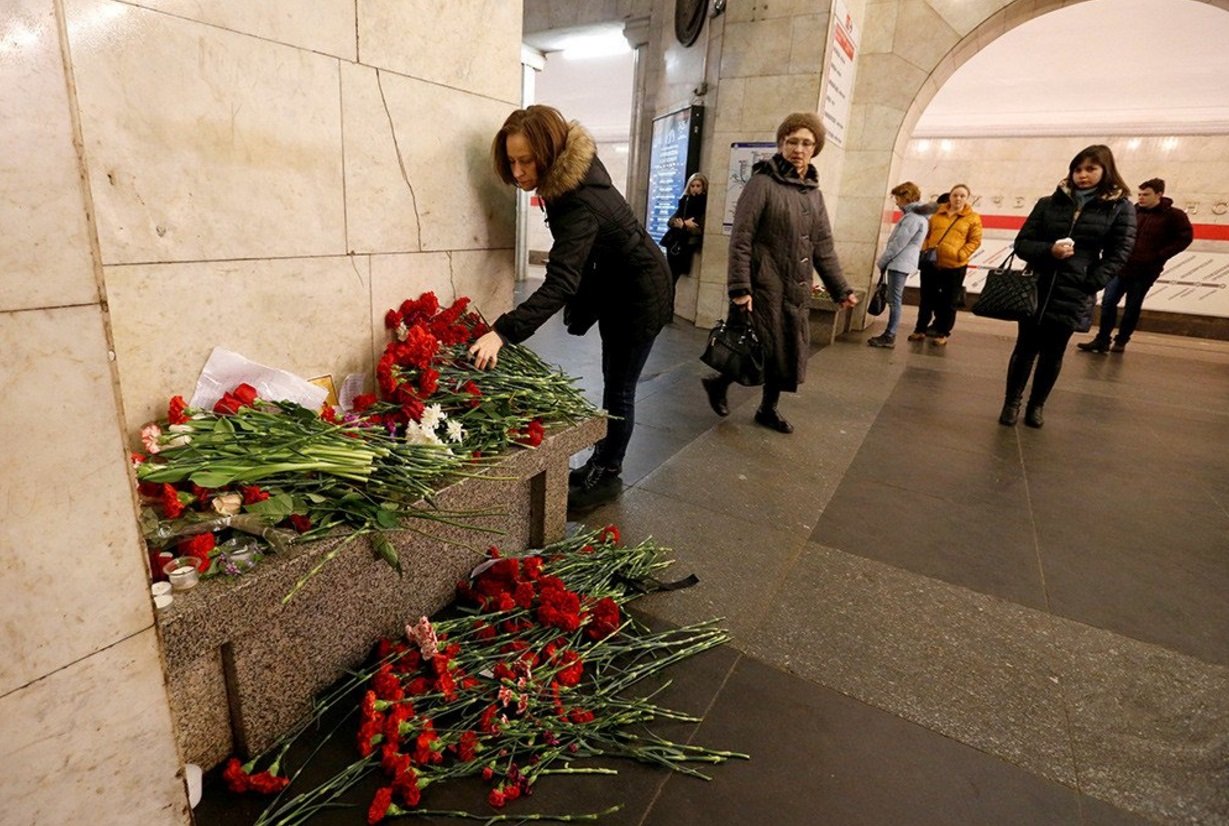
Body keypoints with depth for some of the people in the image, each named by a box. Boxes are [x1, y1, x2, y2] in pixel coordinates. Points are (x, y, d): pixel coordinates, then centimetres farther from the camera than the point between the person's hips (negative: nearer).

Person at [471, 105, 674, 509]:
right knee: (612, 380, 16)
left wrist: (503, 332, -52)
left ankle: (608, 475, 15)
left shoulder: (581, 203, -34)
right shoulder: (567, 177, -8)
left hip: (641, 294, -9)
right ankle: (601, 462, 30)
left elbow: (560, 283, -44)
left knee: (619, 387, -1)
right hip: (614, 285, 9)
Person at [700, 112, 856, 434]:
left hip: (797, 290, 7)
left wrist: (840, 289, 12)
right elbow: (740, 239, -13)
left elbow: (823, 246, 16)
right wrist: (739, 287, -21)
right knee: (762, 349, -4)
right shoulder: (762, 183, -8)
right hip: (764, 286, -7)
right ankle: (719, 382, 22)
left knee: (790, 352, 9)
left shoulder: (813, 192, 13)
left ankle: (768, 408, 26)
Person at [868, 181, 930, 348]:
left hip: (900, 264, -10)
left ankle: (890, 337, -6)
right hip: (900, 263, 10)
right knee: (893, 300, 11)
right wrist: (886, 261, 15)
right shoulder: (915, 215, 18)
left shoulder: (913, 217, -14)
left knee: (894, 300, -8)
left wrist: (882, 261, -9)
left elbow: (898, 243, -18)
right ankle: (889, 333, 15)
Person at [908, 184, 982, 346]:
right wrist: (924, 249, -2)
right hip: (931, 264, 2)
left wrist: (960, 255, -15)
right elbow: (927, 234, 15)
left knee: (949, 302, 5)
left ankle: (943, 333, 15)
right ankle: (920, 329, 21)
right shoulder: (937, 213, 8)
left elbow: (975, 241, -2)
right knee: (927, 299, 10)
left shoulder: (973, 218, 1)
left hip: (954, 266, -2)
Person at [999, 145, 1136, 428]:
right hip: (1036, 288, 1)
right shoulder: (1049, 203, 5)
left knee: (1052, 353, 7)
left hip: (1073, 295, -1)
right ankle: (1012, 402, 17)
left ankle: (1036, 405, 21)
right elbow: (1022, 243, 1)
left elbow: (1117, 256, -2)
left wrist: (1089, 285, -14)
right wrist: (1049, 250, -17)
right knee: (1025, 348, 5)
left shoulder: (1120, 208, 2)